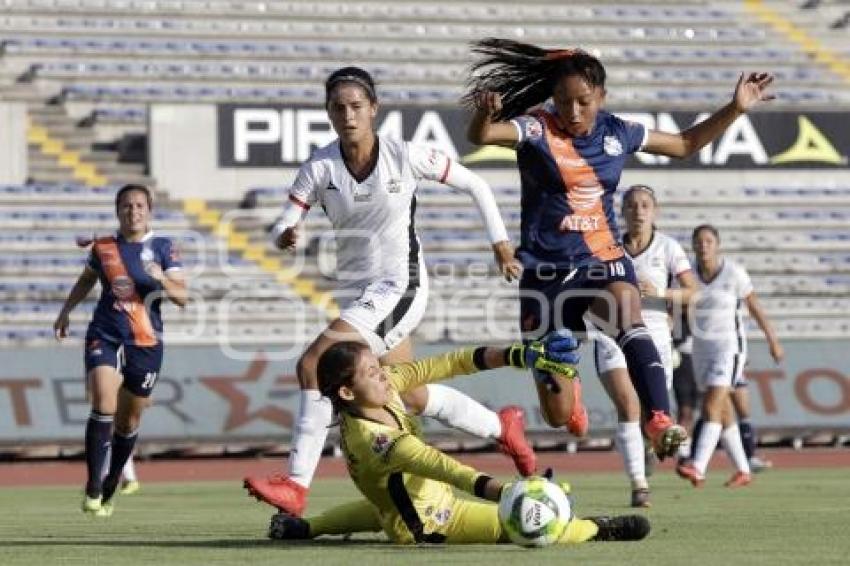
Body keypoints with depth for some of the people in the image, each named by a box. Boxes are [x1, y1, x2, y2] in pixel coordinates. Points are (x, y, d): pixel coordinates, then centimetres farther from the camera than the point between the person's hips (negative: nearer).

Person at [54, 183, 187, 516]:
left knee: (128, 421, 9)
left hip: (145, 343, 0)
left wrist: (162, 279, -25)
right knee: (104, 405, -22)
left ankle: (109, 489, 28)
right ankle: (92, 489, -18)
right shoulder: (102, 248, 5)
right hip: (104, 337, 0)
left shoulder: (162, 248, 0)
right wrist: (65, 311, 17)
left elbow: (182, 297, -7)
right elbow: (86, 280, 24)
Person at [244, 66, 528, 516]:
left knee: (314, 365, -21)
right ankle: (502, 427, 40)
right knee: (412, 396, 16)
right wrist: (284, 237, -34)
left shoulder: (405, 157, -12)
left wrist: (500, 243, 2)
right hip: (355, 290, 6)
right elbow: (282, 229, -10)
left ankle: (296, 485, -18)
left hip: (397, 287, -5)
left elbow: (475, 185, 1)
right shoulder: (319, 168, -5)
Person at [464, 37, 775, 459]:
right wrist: (486, 112, -50)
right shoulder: (536, 130, -8)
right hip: (546, 272, -2)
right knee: (558, 416, 3)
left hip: (604, 262, 2)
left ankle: (660, 422, -49)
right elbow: (480, 136, -27)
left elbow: (685, 144, 21)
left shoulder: (618, 134, 5)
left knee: (630, 324, -36)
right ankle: (567, 386, 42)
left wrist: (736, 108, 12)